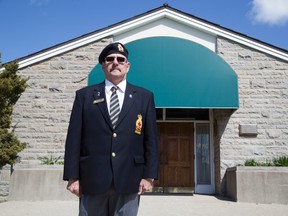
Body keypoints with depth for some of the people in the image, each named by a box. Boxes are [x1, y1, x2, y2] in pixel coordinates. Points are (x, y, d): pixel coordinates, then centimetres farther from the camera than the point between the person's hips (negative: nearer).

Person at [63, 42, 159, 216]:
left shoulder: (144, 97, 8)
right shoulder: (84, 95, 8)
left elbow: (151, 139, 5)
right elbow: (74, 139, 3)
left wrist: (149, 175, -1)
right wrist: (73, 176, -2)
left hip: (129, 180, 0)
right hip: (92, 179, 0)